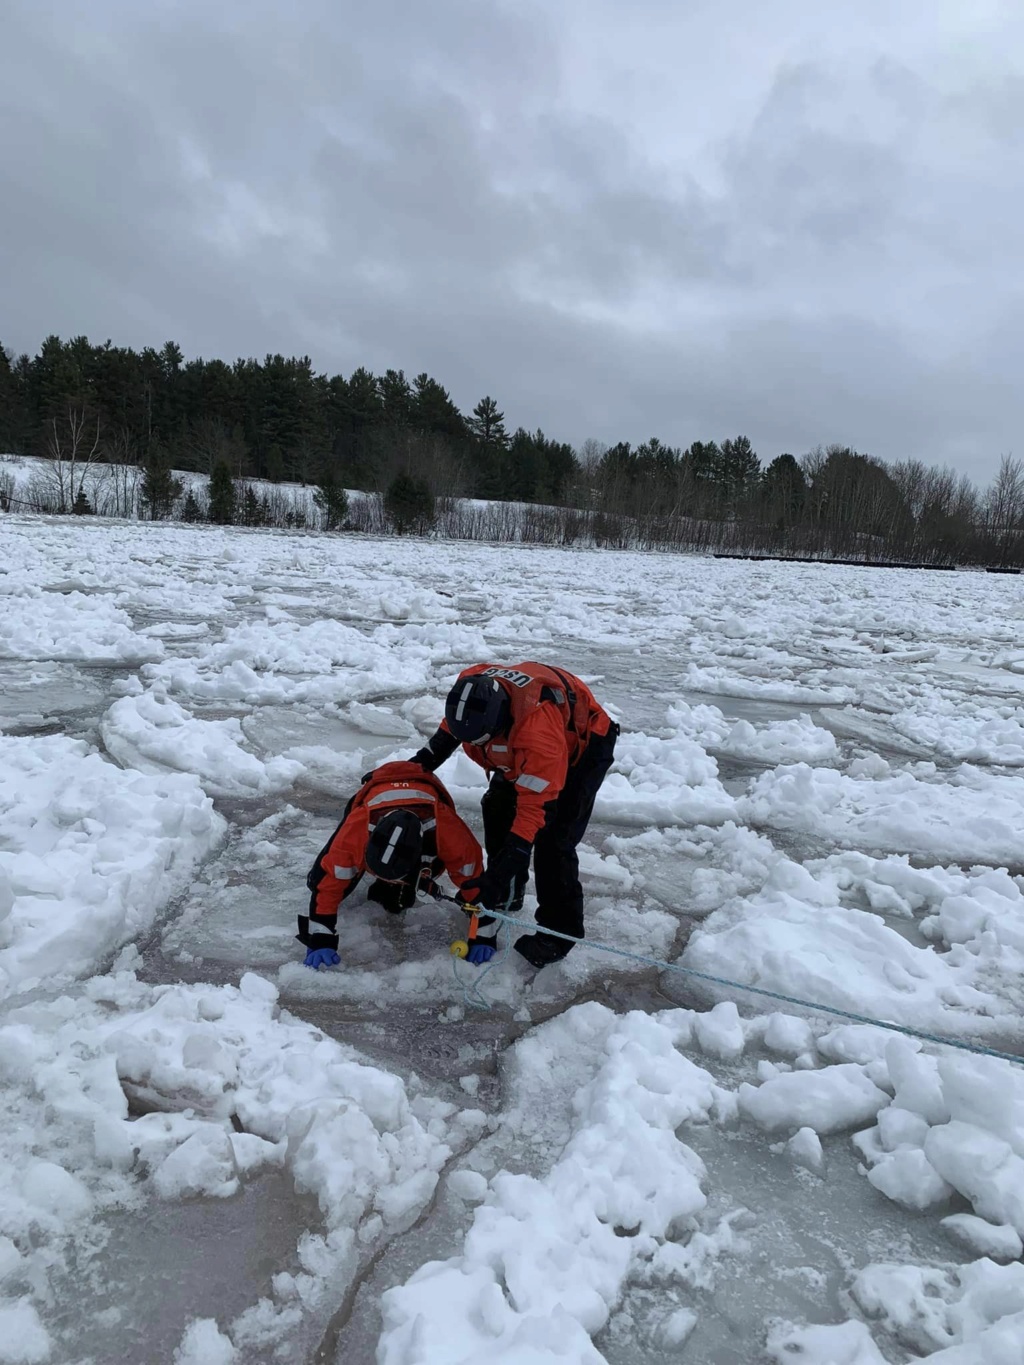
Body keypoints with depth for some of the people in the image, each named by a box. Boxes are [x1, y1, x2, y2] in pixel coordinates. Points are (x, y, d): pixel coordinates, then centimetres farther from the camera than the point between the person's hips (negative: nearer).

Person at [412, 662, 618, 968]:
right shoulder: (469, 688, -24)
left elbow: (535, 805, -41)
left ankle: (559, 930, 1)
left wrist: (500, 872, -40)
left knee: (553, 838, -15)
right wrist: (423, 761, 5)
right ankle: (505, 896, 26)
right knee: (498, 808, 6)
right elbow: (451, 728, 3)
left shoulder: (538, 726, -45)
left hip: (582, 745, -7)